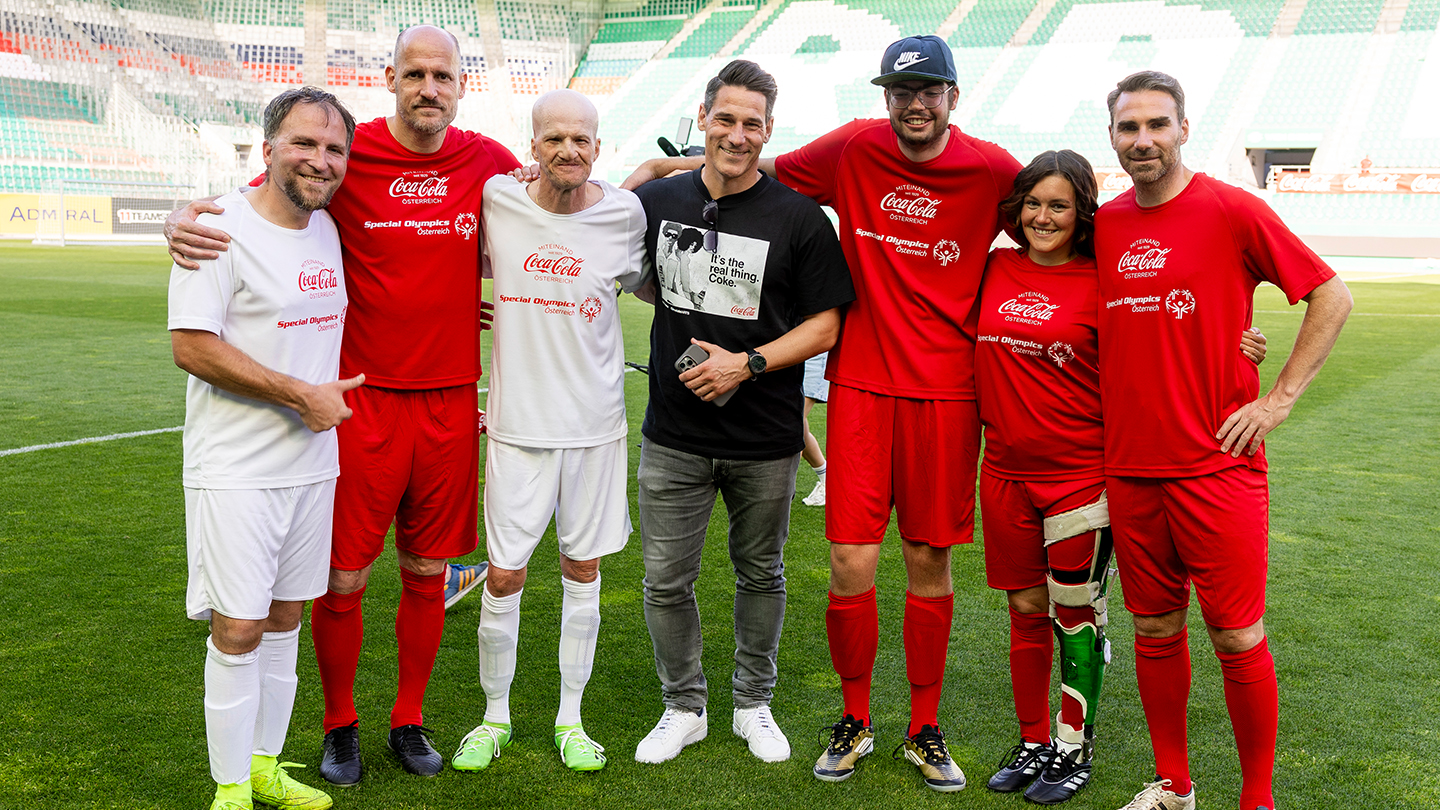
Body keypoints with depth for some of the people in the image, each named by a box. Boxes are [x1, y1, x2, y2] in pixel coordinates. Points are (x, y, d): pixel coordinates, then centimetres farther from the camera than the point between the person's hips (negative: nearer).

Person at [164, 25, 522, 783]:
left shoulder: (490, 162, 3)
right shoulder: (349, 153, -5)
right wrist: (182, 218, -17)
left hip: (451, 405, 2)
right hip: (362, 401, -2)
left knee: (427, 573, 12)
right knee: (343, 579, 4)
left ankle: (409, 721, 30)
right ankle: (339, 727, 25)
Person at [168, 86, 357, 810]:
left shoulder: (329, 229, 9)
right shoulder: (223, 227, -13)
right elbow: (191, 345, -19)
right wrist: (305, 396, -16)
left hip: (315, 463, 7)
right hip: (237, 471, -7)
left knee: (284, 619, 15)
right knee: (237, 630, -3)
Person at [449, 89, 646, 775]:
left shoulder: (625, 214, -4)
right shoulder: (495, 201, -5)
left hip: (595, 423, 1)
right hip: (517, 421, 0)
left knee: (582, 572, 10)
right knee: (503, 577, 4)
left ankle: (571, 718, 26)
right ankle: (495, 716, 25)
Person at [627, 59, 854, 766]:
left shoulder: (799, 218, -7)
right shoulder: (658, 200, 2)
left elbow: (825, 324, -7)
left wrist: (747, 363, -17)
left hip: (765, 441, -2)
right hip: (673, 435, 2)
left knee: (761, 575, 14)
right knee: (666, 581, 6)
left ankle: (753, 705, 34)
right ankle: (684, 708, 27)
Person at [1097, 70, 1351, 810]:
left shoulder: (1232, 211, -7)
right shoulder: (1103, 224, 7)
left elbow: (1332, 296, -3)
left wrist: (1279, 397, -7)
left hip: (1217, 465, -4)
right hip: (1130, 466, 4)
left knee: (1237, 638, 2)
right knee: (1154, 631, 12)